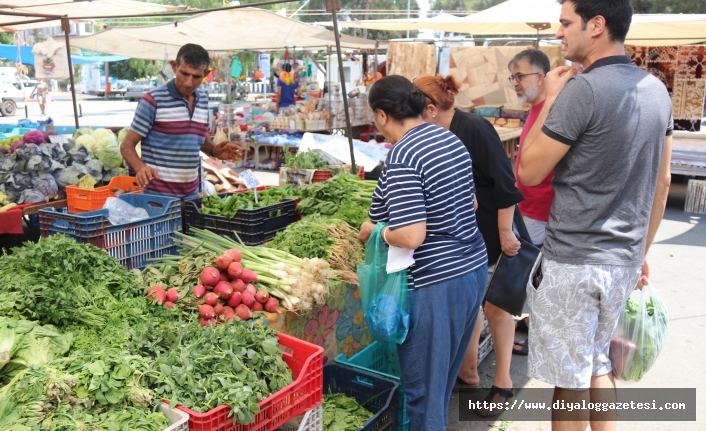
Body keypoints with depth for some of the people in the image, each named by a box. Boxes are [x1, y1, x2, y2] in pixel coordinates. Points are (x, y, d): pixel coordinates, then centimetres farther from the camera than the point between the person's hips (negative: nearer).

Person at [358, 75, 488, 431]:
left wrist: (375, 230, -8)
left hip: (436, 283, -9)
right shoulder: (450, 139, 7)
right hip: (474, 268, 9)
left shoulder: (401, 157, -20)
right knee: (443, 372, 26)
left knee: (422, 384, 9)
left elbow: (411, 236, -25)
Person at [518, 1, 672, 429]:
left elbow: (528, 173, -12)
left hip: (573, 262, -7)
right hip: (624, 260, 7)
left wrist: (551, 99, -4)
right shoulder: (656, 89, 6)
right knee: (598, 364, 23)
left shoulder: (582, 89, -18)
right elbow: (662, 180, 12)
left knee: (570, 381, 8)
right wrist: (642, 250, 21)